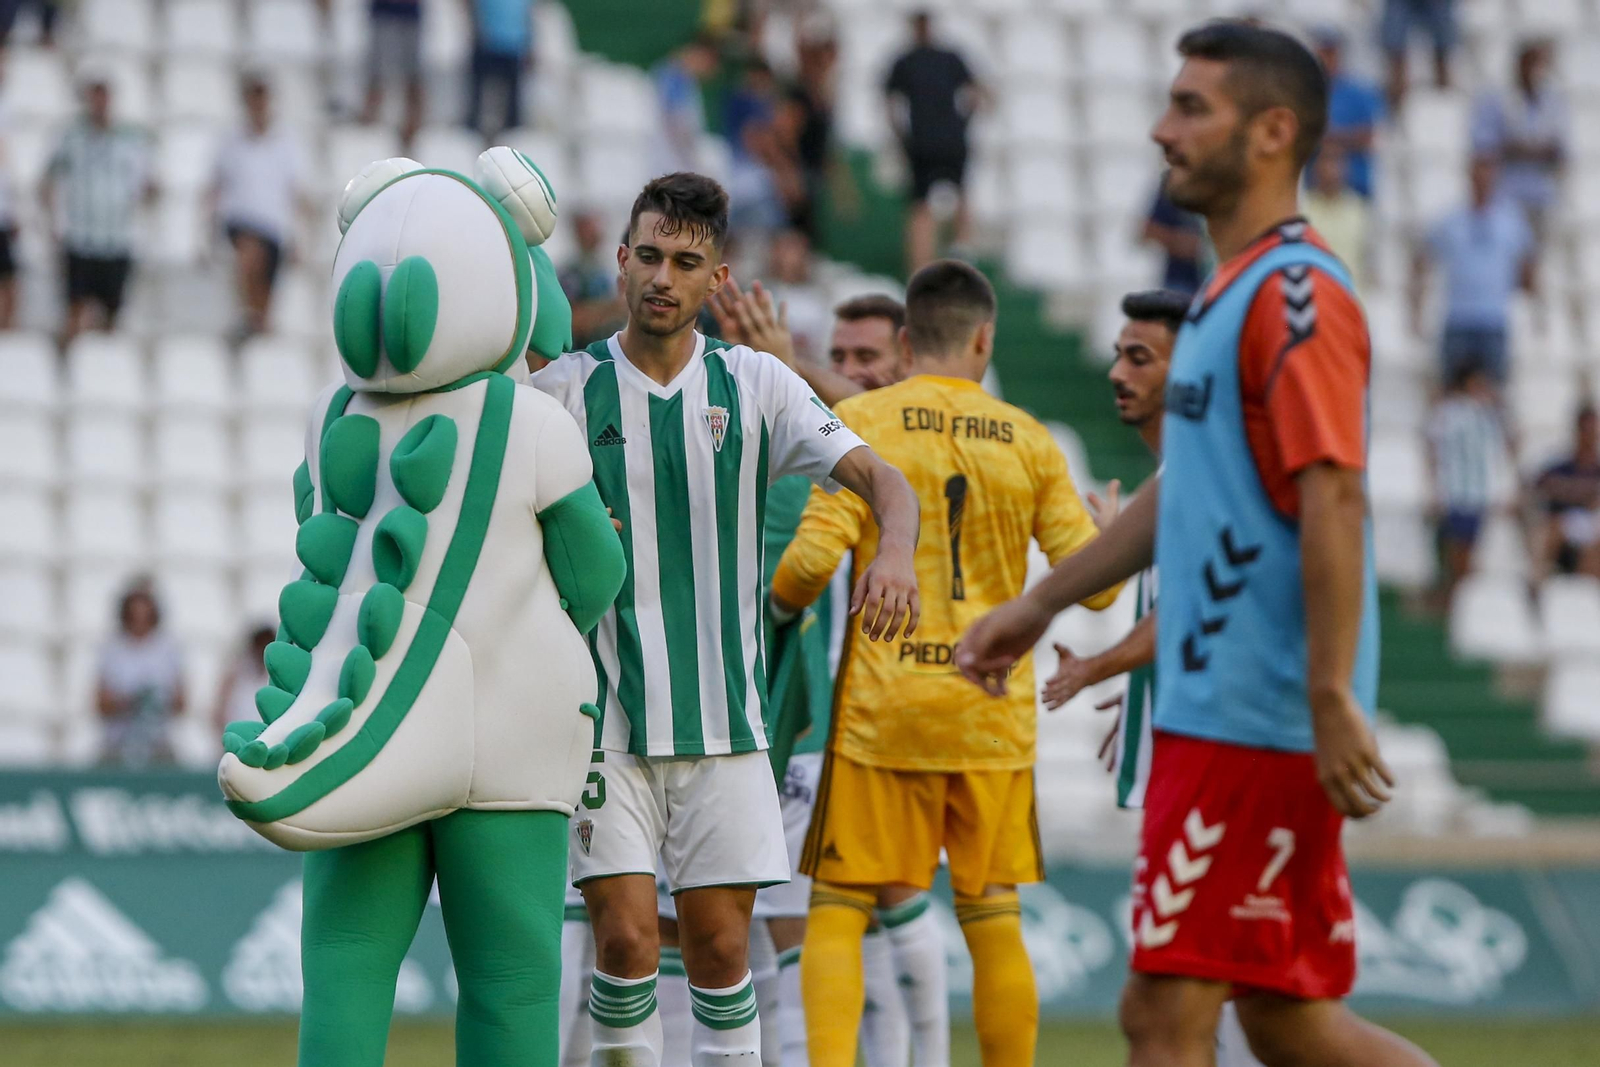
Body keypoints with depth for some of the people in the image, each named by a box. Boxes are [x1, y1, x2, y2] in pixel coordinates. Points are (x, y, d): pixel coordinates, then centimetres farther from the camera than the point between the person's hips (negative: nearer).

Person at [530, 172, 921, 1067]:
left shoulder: (755, 384, 4)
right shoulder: (564, 390, 1)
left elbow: (877, 475, -4)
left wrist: (897, 549, -25)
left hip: (723, 715, 1)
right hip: (603, 717, -1)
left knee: (721, 946, 3)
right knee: (626, 936, -10)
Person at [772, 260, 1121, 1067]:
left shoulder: (861, 421, -2)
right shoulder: (1028, 441, 6)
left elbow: (816, 555, -11)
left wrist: (782, 601, 10)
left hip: (883, 705, -2)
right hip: (993, 713, 2)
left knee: (838, 913, 1)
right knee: (992, 918, 9)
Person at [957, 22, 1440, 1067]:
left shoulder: (1296, 294, -13)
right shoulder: (1235, 293, 18)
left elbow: (1332, 502, -21)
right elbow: (1181, 493, 28)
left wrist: (1333, 699, -26)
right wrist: (1039, 606, 32)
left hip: (1246, 724, -10)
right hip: (1216, 709, 10)